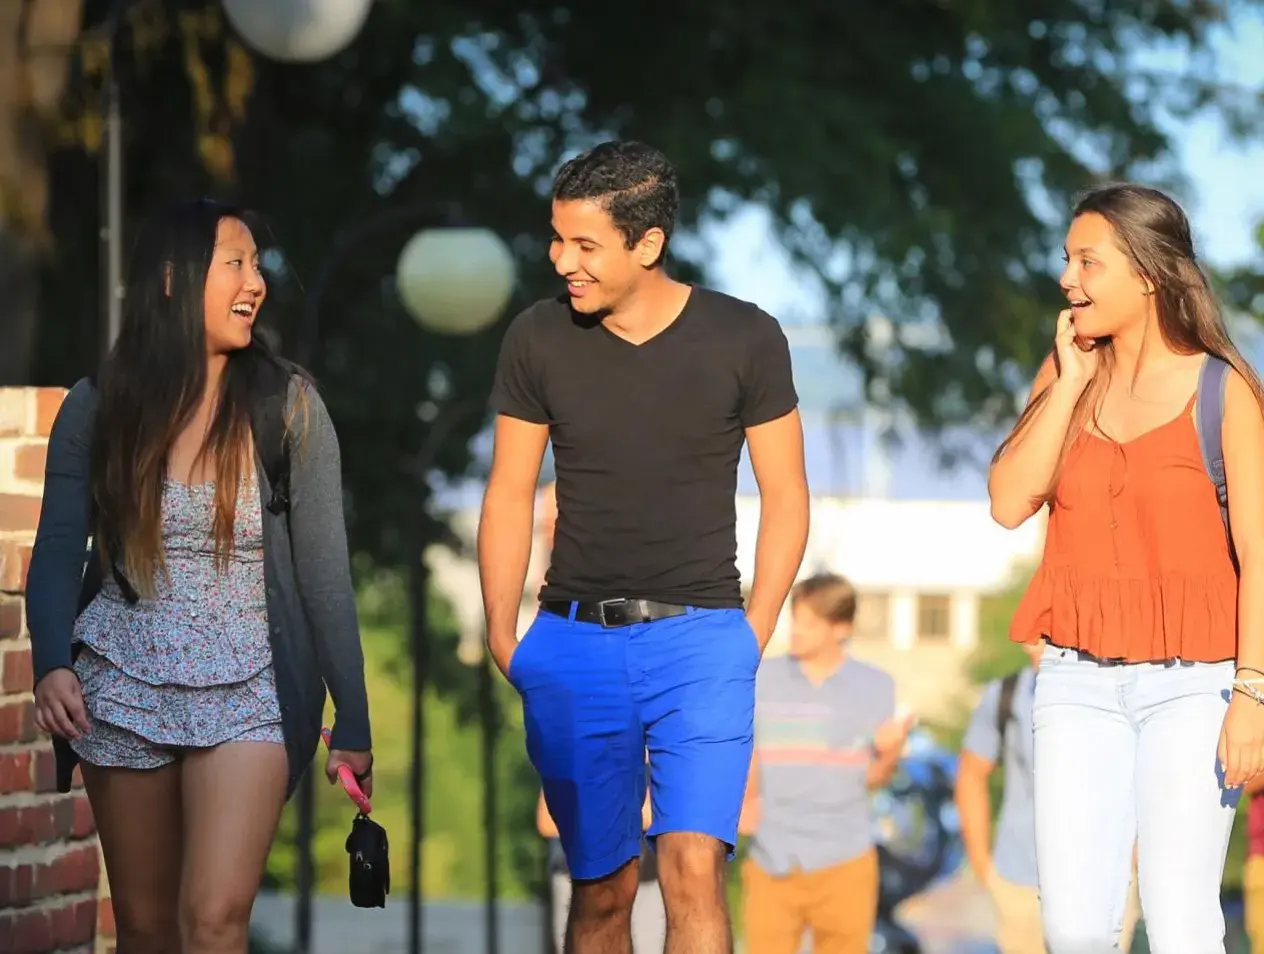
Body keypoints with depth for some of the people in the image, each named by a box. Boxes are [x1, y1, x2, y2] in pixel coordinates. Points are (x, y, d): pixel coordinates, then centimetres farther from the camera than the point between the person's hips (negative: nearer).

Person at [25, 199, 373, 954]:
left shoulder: (289, 405, -3)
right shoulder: (97, 408, 0)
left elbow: (325, 572, -2)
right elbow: (57, 555, 2)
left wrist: (353, 726, -2)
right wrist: (52, 663, -17)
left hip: (246, 695, -2)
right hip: (123, 693, 2)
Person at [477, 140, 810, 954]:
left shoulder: (745, 339, -3)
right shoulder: (539, 339, 1)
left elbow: (785, 498, 4)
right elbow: (510, 496, 8)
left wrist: (752, 636, -2)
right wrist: (502, 637, 1)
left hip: (701, 638, -2)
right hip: (574, 644, 2)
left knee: (694, 868, -16)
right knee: (602, 887, 7)